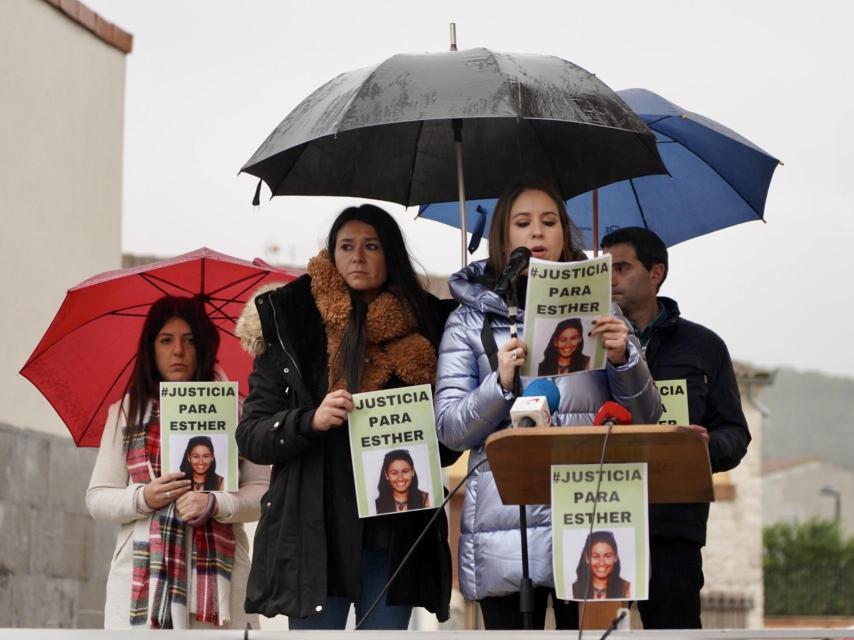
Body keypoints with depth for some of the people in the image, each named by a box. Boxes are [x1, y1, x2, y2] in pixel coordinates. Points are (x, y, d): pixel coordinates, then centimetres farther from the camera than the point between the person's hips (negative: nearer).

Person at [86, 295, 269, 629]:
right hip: (142, 576, 1)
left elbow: (262, 491, 6)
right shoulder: (125, 413, 15)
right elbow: (97, 498, 13)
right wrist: (143, 498, -7)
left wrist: (214, 504, -12)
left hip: (217, 574, -1)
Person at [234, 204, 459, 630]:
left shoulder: (425, 327, 8)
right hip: (316, 534, -2)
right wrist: (310, 421, -17)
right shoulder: (290, 327, 3)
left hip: (395, 534, 2)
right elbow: (250, 436, 1)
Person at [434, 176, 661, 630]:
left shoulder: (596, 305, 14)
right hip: (507, 526, -1)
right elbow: (450, 429, 3)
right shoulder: (471, 319, 10)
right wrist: (502, 384, -13)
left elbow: (647, 418, 11)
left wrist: (623, 359, -7)